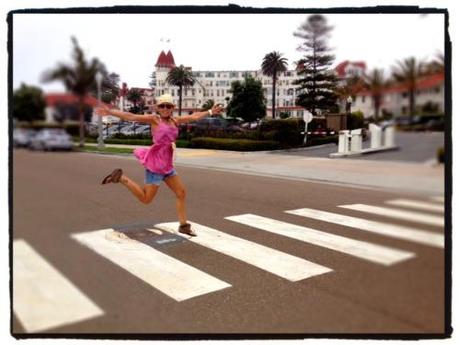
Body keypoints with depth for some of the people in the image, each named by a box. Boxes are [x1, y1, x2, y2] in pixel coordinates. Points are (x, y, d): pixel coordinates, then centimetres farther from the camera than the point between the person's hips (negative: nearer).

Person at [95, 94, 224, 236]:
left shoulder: (175, 120, 12)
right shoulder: (154, 119, -5)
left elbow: (194, 117, 20)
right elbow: (131, 117, -13)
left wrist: (210, 112, 23)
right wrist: (110, 112, -20)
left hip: (167, 164, 7)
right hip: (155, 162, -7)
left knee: (181, 192, 8)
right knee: (146, 199, -3)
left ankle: (183, 225, 18)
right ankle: (121, 177, 9)